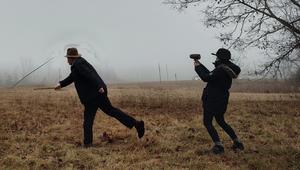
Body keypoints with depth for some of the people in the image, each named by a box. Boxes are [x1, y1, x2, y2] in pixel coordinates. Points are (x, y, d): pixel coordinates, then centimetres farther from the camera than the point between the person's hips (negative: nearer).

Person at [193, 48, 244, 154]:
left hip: (212, 101, -9)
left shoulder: (221, 70, -21)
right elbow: (210, 74, 18)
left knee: (207, 123, 2)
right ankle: (237, 143, 21)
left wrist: (197, 67, -12)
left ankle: (218, 146, -6)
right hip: (221, 101, 10)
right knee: (221, 121, 22)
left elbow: (206, 78, -24)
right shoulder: (226, 70, 9)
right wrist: (199, 65, 16)